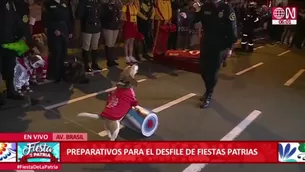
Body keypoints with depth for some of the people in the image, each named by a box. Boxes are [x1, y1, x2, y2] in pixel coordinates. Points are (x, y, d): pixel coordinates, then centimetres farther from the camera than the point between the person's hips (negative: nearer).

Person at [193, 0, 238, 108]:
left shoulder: (227, 9, -8)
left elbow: (232, 29, -9)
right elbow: (195, 20, 10)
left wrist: (230, 47, -11)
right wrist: (197, 11, -9)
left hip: (220, 46, -4)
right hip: (206, 44, 4)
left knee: (213, 71, 1)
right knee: (203, 69, 9)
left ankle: (208, 96, 15)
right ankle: (208, 91, 33)